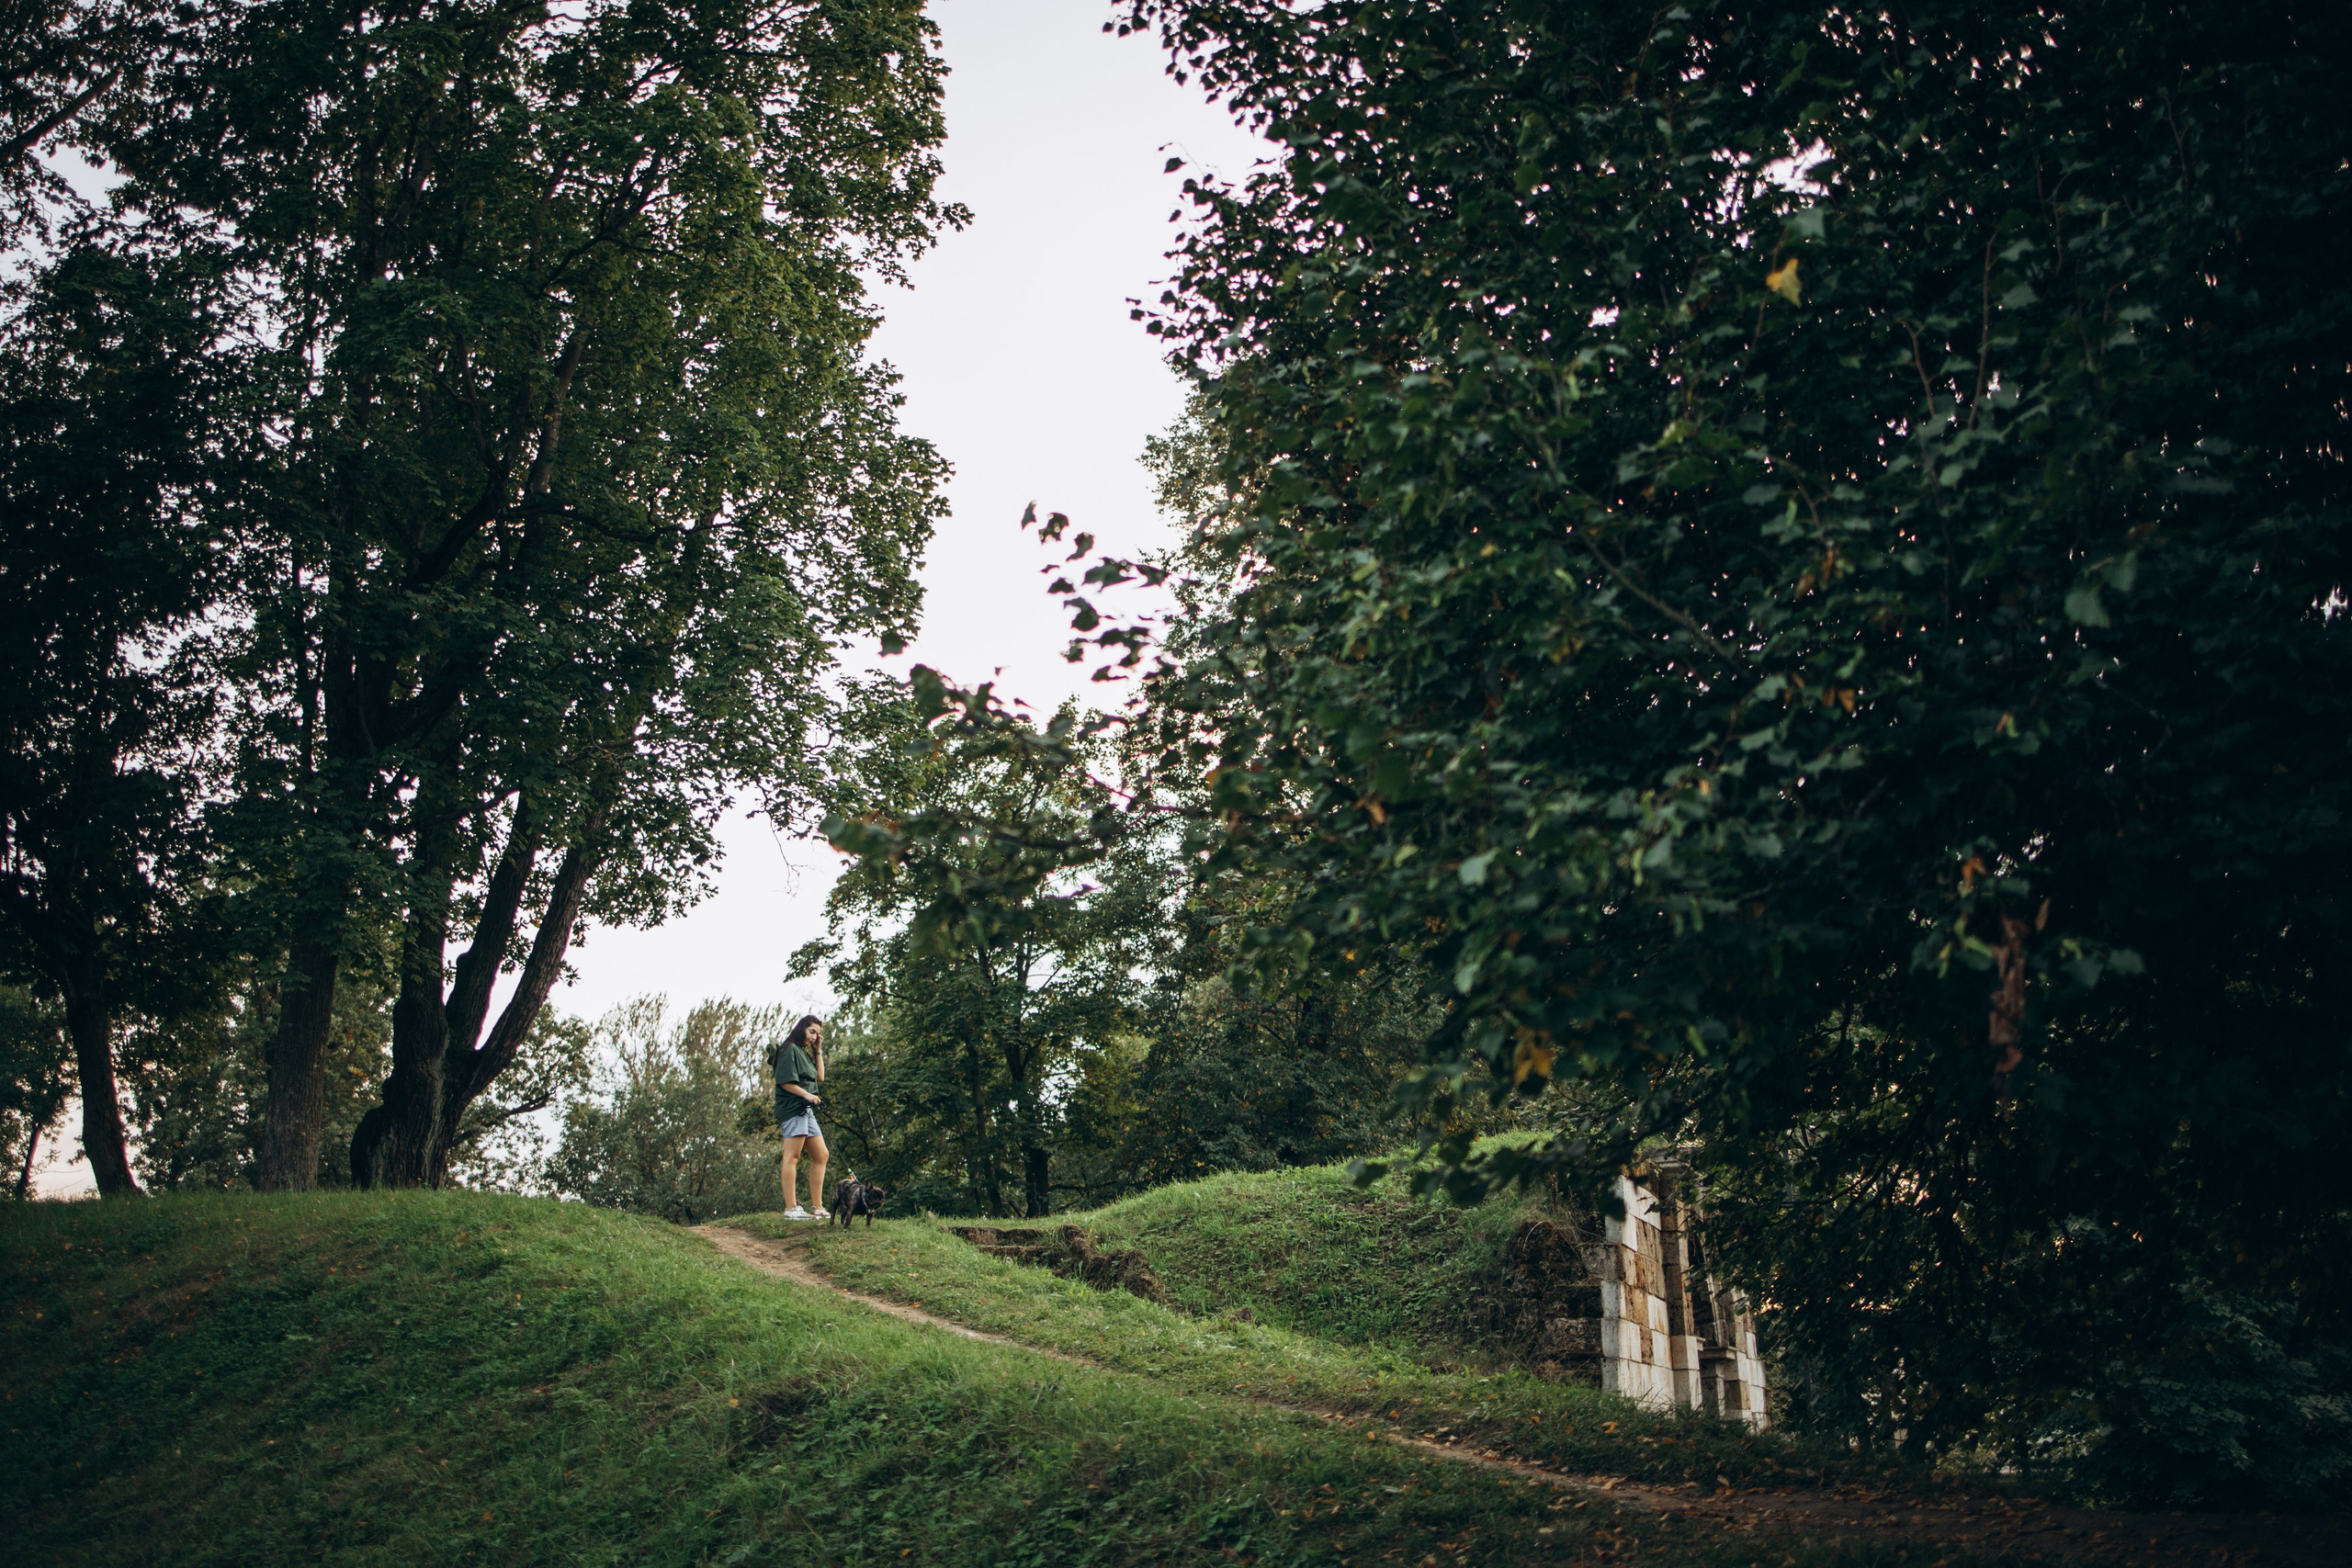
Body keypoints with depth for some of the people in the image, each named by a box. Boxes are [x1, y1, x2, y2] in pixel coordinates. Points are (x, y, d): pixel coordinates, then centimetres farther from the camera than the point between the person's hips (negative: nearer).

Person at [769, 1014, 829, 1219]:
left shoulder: (805, 1054, 23)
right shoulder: (790, 1050, -5)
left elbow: (820, 1077, 19)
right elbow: (785, 1081, -14)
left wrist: (819, 1050, 17)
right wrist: (807, 1095, -21)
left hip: (807, 1111, 10)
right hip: (792, 1108, -10)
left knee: (821, 1156, 8)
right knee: (792, 1157, -12)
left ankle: (817, 1207, 9)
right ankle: (791, 1208, -16)